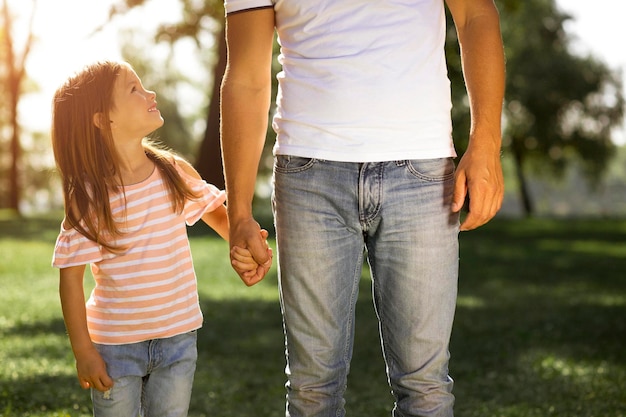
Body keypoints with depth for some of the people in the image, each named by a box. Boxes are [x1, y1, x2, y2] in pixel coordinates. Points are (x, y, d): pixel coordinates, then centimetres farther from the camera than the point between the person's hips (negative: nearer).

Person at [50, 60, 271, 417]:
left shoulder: (176, 173, -3)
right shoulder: (89, 196, -14)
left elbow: (217, 211, 13)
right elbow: (71, 277, -10)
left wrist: (244, 244, -8)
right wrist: (83, 351, -9)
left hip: (178, 337, 3)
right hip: (115, 345, -3)